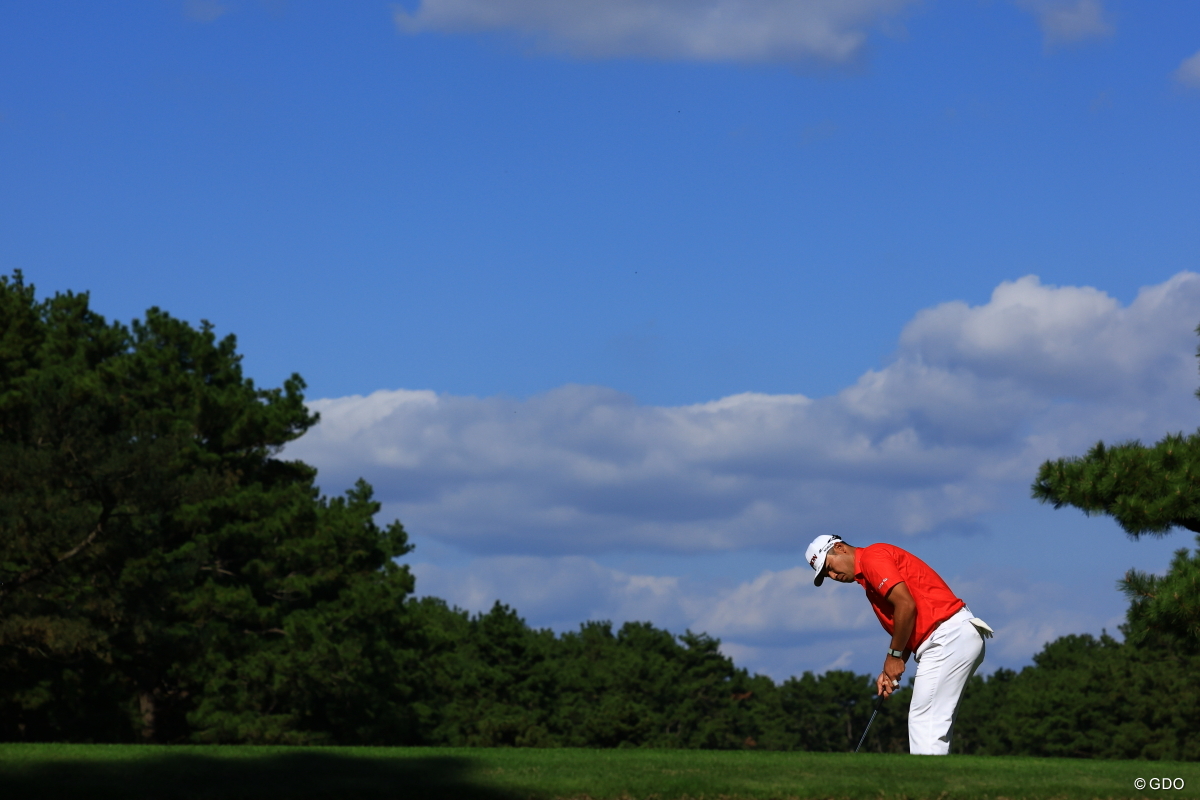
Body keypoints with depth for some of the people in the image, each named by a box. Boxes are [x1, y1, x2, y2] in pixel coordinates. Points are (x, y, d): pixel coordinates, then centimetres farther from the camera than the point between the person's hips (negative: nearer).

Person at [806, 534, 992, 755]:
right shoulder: (868, 578, 25)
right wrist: (890, 671, 9)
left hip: (949, 637, -10)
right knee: (934, 728, 10)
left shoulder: (872, 557, -5)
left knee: (924, 723, -11)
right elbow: (907, 629, 23)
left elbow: (906, 605, -17)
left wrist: (894, 656, -7)